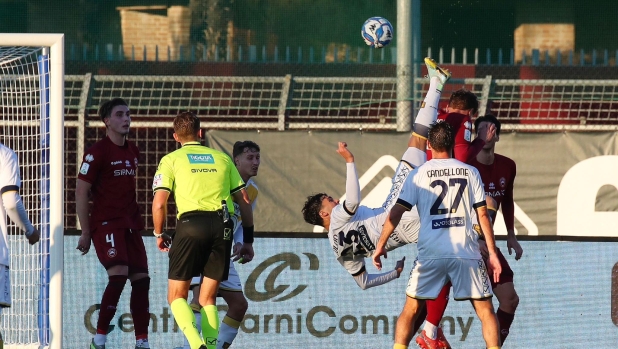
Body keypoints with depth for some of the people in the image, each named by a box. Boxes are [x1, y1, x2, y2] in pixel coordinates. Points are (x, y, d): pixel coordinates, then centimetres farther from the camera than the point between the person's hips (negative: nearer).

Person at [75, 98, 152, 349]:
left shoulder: (132, 152, 15)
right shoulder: (98, 152, -8)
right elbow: (81, 192, -8)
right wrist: (85, 232, -10)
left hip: (129, 225, 8)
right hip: (106, 223, -8)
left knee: (141, 278, 2)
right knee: (119, 274, -22)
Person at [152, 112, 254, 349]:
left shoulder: (171, 160, 10)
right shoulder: (222, 158, 19)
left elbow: (159, 203, 0)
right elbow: (244, 201, 17)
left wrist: (159, 235, 15)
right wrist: (248, 240, 22)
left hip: (191, 224, -3)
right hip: (222, 227, 3)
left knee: (177, 296, 5)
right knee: (208, 299, 14)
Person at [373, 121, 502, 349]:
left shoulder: (419, 174, 4)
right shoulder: (470, 172, 7)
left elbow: (396, 212, 0)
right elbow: (482, 214, 4)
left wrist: (381, 245, 10)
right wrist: (492, 253, 8)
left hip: (430, 253, 0)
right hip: (466, 252, 0)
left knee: (410, 310, 11)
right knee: (485, 310, 6)